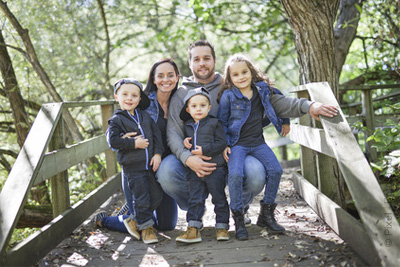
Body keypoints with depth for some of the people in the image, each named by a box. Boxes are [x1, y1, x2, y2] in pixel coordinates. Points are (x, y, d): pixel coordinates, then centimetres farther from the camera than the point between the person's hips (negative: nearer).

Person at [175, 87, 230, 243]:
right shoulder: (187, 126, 12)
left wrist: (204, 150, -18)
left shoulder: (215, 123, -3)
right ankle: (193, 228, 3)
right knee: (195, 199, 2)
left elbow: (221, 143, -10)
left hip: (215, 168, -4)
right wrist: (185, 142, 1)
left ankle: (222, 227, 13)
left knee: (219, 199, 4)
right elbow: (185, 139, 25)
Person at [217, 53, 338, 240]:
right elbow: (221, 122, 3)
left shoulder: (263, 91, 6)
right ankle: (238, 218, -10)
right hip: (236, 144, -4)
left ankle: (266, 214, 6)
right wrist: (224, 145, -8)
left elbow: (284, 104, 1)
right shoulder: (228, 96, -3)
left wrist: (310, 106, -12)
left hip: (257, 143, 4)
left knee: (275, 170, -12)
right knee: (235, 174, -27)